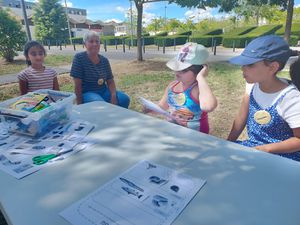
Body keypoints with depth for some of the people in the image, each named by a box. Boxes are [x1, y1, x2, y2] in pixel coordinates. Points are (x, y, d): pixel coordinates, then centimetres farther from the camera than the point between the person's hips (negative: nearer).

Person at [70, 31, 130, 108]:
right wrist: (80, 103, -11)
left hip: (104, 91, 5)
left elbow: (110, 82, 5)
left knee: (125, 99, -17)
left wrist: (113, 96, -14)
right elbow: (77, 85, -11)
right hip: (87, 93, -4)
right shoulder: (79, 58, -9)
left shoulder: (104, 60, 4)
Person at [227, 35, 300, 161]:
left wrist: (265, 149, -22)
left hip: (282, 156, -6)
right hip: (253, 145, 6)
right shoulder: (253, 85, -6)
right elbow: (241, 118, 2)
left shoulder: (290, 98, -24)